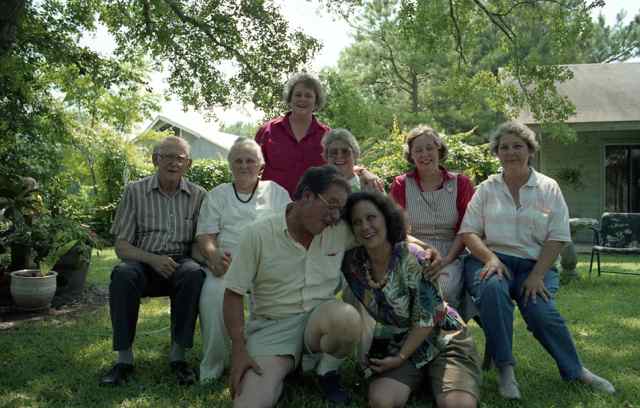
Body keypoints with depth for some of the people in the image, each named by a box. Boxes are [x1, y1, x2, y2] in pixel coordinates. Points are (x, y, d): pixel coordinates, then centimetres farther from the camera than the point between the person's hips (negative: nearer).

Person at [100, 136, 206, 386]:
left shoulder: (198, 195, 7)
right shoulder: (135, 191, 3)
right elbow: (121, 245, 0)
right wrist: (152, 259, -19)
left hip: (180, 262, 1)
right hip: (144, 261, 0)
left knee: (194, 273, -33)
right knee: (123, 274, -33)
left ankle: (178, 354, -22)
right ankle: (124, 357, -23)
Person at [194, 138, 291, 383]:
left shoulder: (276, 192, 19)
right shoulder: (217, 195, 21)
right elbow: (205, 235, 10)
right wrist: (214, 256, -14)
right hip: (226, 262, 1)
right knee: (212, 293, -31)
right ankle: (211, 367, -16)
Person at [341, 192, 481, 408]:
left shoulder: (413, 258, -21)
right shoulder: (352, 263, -8)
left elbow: (427, 319, -15)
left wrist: (401, 358, -11)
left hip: (443, 339, -3)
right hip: (397, 344, 3)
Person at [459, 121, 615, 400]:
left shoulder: (548, 188, 9)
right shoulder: (487, 188, 11)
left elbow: (557, 238, 1)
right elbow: (468, 231, 3)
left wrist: (537, 275, -11)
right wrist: (490, 258, -15)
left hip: (534, 263, 0)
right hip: (491, 258, 0)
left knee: (541, 310, -27)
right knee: (492, 289, -34)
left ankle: (575, 370, -2)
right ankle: (504, 369, -23)